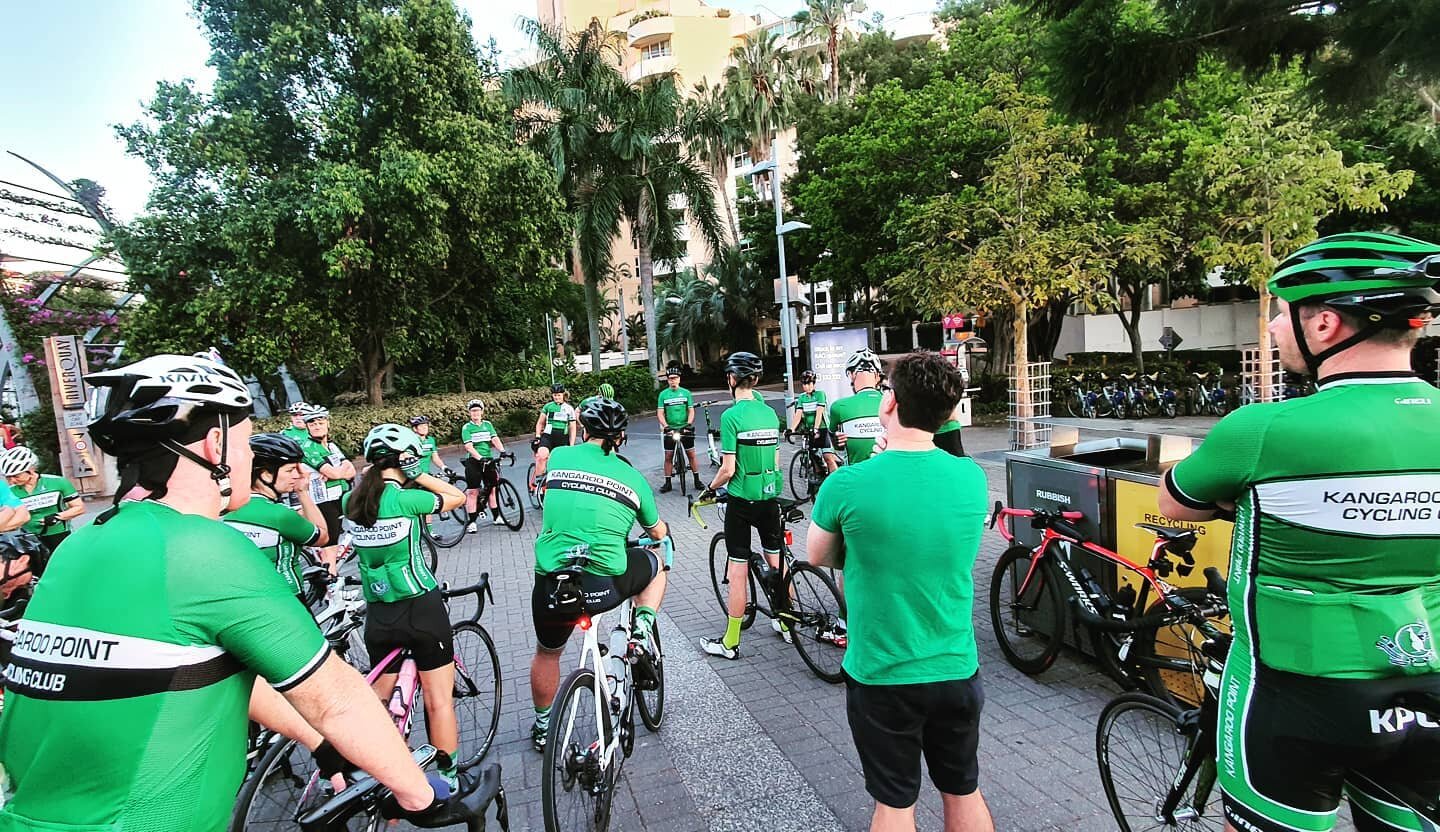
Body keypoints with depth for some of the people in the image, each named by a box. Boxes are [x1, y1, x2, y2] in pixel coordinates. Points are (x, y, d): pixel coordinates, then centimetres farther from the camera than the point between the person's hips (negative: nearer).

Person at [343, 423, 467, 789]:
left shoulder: (351, 502, 0)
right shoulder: (405, 499, -17)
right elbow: (457, 496, -4)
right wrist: (420, 475, -3)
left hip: (378, 614, 6)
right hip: (421, 608, -6)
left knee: (377, 698, 22)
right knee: (439, 700, 7)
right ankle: (449, 779, 18)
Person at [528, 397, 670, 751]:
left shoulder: (559, 457, 6)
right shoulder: (633, 477, 6)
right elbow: (658, 531, 21)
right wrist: (665, 540, 46)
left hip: (551, 586, 2)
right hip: (607, 586, -2)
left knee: (547, 653, 31)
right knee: (657, 564, 28)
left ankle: (542, 726, 48)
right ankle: (643, 627, 15)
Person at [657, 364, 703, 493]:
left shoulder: (686, 393, 2)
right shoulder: (663, 394, 1)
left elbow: (691, 410, 1)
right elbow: (660, 413, -3)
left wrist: (689, 424, -15)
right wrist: (665, 426, -18)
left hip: (685, 428, 0)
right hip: (670, 429, 0)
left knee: (691, 454, 2)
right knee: (668, 457, 3)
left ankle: (697, 480, 12)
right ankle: (668, 483, 11)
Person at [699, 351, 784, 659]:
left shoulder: (731, 416, -15)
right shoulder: (770, 412, 3)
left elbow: (728, 468, -16)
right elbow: (777, 461, 10)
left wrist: (710, 489, 2)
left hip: (741, 500, -6)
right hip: (770, 496, 6)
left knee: (737, 571, 2)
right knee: (776, 562, 19)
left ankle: (731, 642, 13)